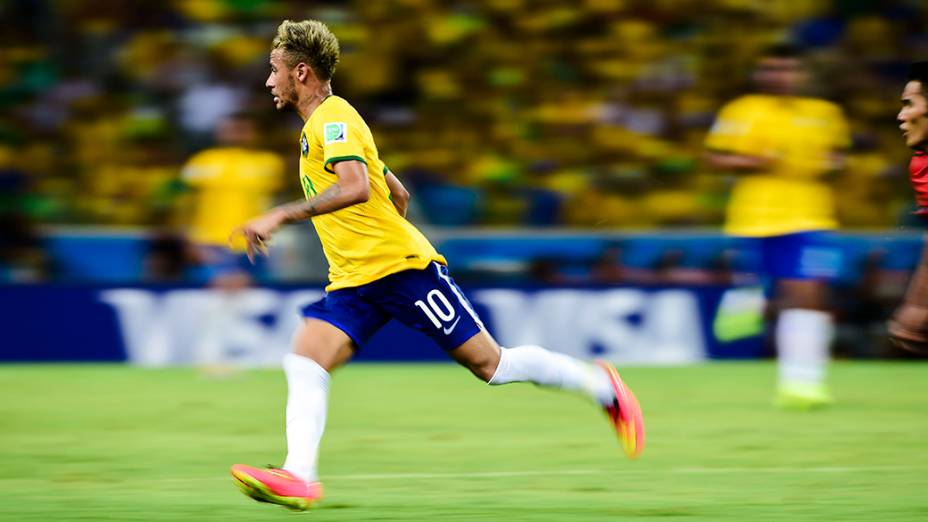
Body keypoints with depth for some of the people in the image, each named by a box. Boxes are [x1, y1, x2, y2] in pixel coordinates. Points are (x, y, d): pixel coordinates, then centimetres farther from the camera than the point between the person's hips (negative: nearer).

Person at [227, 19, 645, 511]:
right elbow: (398, 195, 27)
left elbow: (356, 187, -31)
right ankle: (298, 477, -24)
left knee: (491, 364, -4)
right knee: (303, 362, -13)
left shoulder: (332, 118, -11)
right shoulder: (316, 128, 19)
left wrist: (280, 216, -33)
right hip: (351, 283, 9)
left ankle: (600, 385, 14)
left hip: (402, 266, -9)